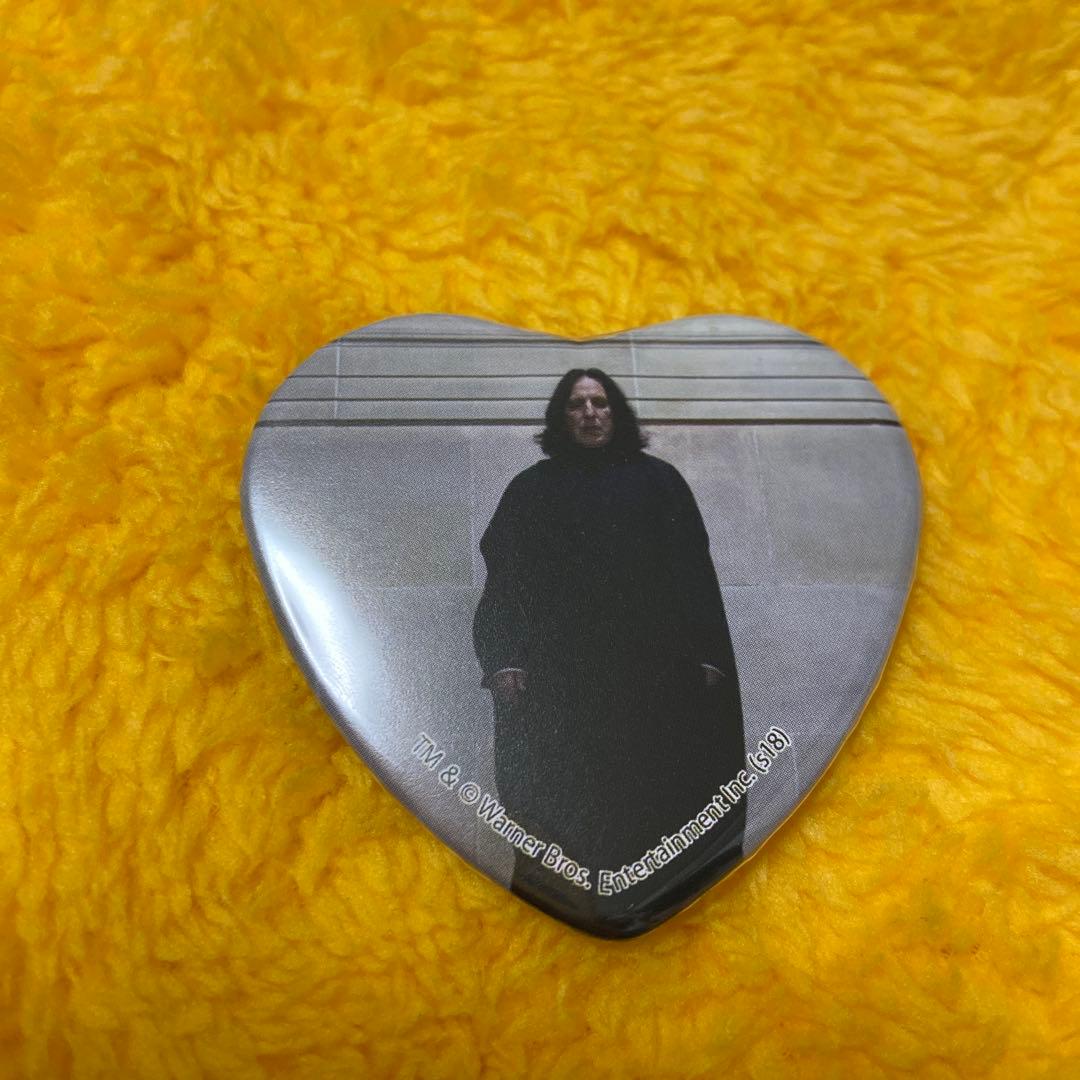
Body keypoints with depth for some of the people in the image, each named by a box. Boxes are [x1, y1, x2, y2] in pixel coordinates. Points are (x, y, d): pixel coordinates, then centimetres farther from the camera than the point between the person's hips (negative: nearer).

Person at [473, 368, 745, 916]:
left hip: (650, 668, 1)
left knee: (653, 788, 2)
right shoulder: (532, 489, 10)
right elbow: (504, 578, 3)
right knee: (563, 799, -1)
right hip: (560, 676, 0)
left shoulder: (657, 480, 9)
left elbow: (693, 570, 4)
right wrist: (503, 659, -11)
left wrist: (708, 655, -6)